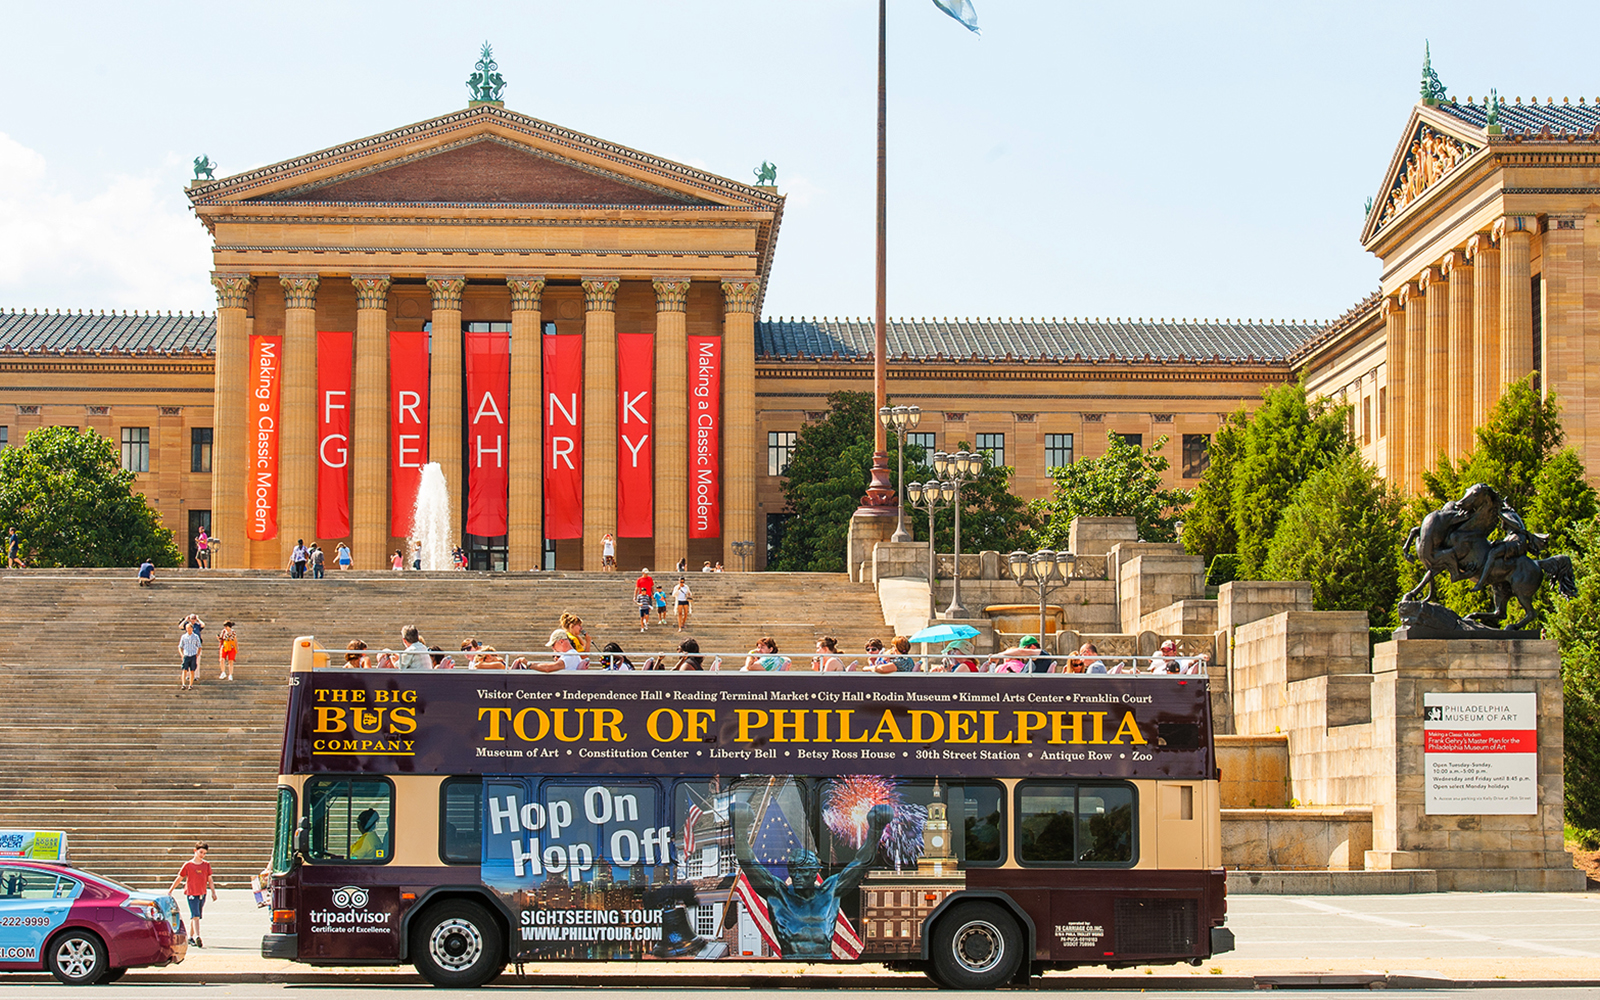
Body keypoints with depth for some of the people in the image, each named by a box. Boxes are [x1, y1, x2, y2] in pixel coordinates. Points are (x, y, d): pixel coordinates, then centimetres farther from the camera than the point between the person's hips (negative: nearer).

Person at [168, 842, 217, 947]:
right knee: (195, 915, -16)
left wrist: (213, 892, 6)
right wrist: (170, 890, 10)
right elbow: (179, 878, 7)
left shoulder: (206, 865, 8)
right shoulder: (188, 865, -2)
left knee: (194, 916, 14)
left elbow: (210, 880, 14)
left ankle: (190, 937, 25)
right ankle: (197, 937, -26)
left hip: (202, 894, 4)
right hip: (192, 893, -4)